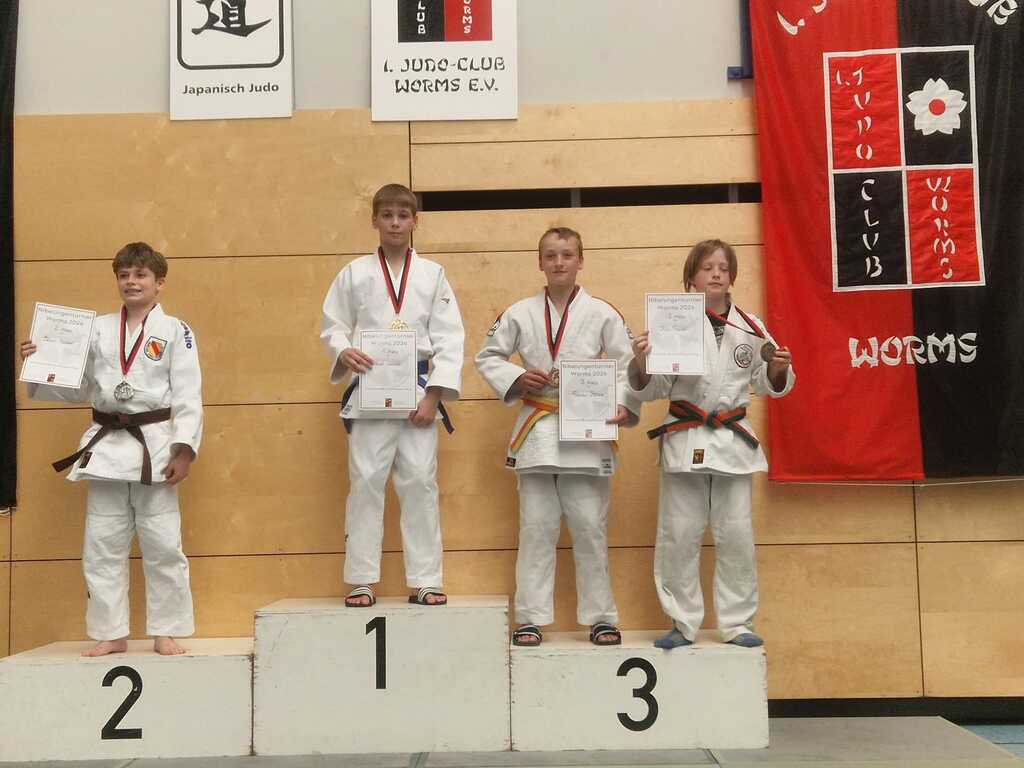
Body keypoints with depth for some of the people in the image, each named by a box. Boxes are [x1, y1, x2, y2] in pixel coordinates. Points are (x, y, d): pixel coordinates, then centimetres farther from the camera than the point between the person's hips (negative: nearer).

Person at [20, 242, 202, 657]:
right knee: (102, 546, 8)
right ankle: (111, 634, 20)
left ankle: (166, 632, 14)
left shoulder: (175, 331, -1)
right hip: (106, 447, 4)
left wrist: (184, 449, -14)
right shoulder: (98, 329, 10)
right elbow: (77, 388, 15)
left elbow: (188, 397, -6)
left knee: (163, 545, 1)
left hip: (155, 446, -4)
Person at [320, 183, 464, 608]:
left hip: (418, 392, 0)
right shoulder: (354, 273, 7)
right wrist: (344, 353, -15)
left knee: (420, 482, 1)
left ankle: (424, 581, 11)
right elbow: (332, 326, 8)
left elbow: (449, 338, 2)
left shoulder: (432, 274, 6)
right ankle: (362, 580, 10)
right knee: (365, 482, 0)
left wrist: (433, 395, -7)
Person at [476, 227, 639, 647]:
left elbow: (627, 366, 0)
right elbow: (487, 357, 11)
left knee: (590, 527, 3)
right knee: (536, 527, 5)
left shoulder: (602, 313, 1)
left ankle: (600, 617, 16)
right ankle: (531, 617, 13)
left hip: (587, 431, -1)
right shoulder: (520, 314, 5)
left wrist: (623, 407, -16)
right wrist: (516, 378, -7)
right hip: (537, 431, 1)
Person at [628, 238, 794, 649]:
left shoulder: (749, 326, 5)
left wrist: (779, 368, -7)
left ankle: (737, 623, 18)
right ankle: (683, 623, 17)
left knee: (736, 535, 5)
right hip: (685, 440, -2)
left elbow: (769, 384, 14)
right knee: (679, 535, 3)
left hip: (732, 441, 2)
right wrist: (640, 363, -21)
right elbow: (650, 388, -1)